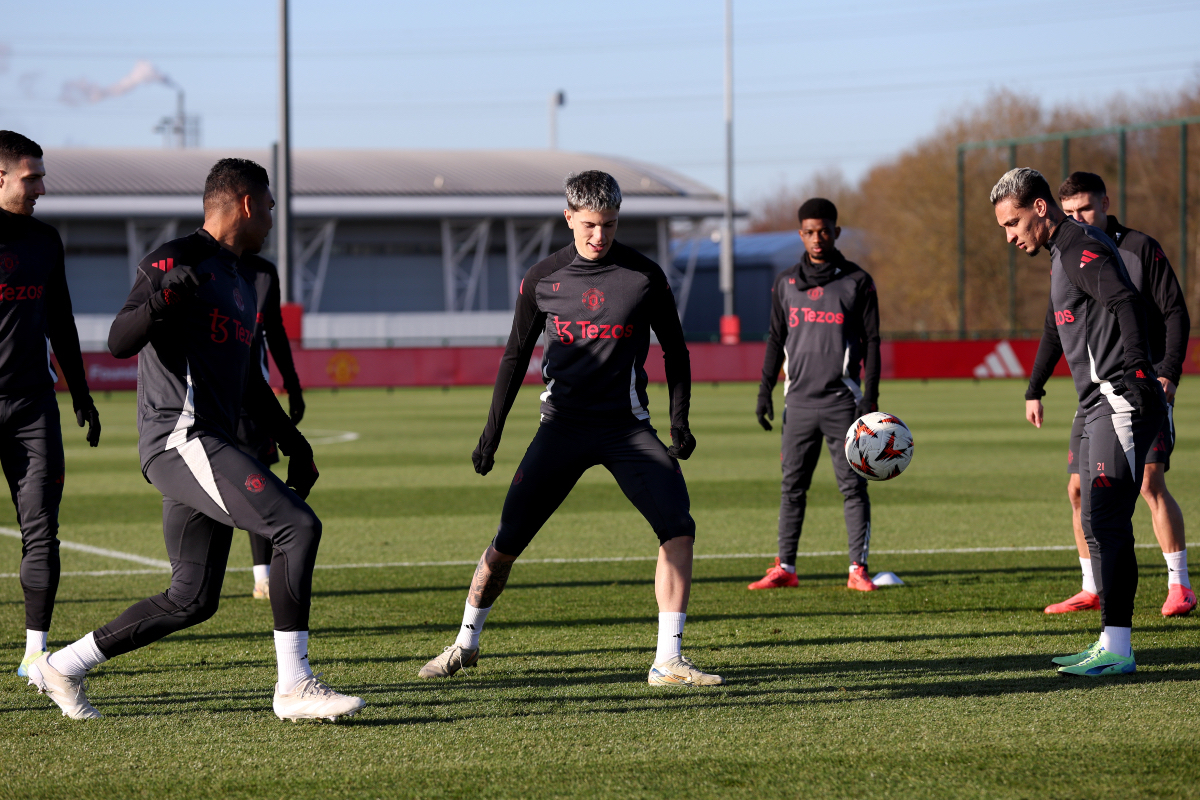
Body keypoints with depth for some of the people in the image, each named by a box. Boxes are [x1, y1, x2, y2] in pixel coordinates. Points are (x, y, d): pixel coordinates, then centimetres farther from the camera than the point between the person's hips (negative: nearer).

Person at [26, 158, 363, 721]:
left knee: (193, 599, 8)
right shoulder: (177, 262, -6)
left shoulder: (240, 284, 23)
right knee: (298, 525, -19)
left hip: (205, 449, 10)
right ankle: (293, 686, -17)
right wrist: (163, 300, -35)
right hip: (180, 439, -10)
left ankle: (63, 667, 18)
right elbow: (119, 343, -17)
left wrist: (293, 443, 32)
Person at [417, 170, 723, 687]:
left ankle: (668, 662, -12)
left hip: (627, 426, 0)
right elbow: (516, 355, 10)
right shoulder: (543, 279, 0)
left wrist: (679, 420, -2)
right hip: (563, 425, 1)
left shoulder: (644, 276, -3)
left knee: (679, 528, -18)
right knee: (507, 542, -3)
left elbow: (674, 350, 8)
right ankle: (466, 643, 20)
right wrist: (492, 432, 7)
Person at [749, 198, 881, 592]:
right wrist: (765, 390, 10)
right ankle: (785, 567, 7)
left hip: (843, 400, -3)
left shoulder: (857, 282, 3)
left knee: (852, 485, -4)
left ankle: (858, 569, -2)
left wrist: (871, 396, -6)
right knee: (792, 485, 3)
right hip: (799, 399, 3)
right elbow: (776, 340, 16)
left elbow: (871, 341, 2)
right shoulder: (786, 282, 11)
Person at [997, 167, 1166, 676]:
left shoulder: (1082, 247, -11)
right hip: (1099, 407, 10)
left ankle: (1118, 649, -15)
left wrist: (1137, 368, -37)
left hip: (1122, 405, -10)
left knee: (1107, 520, -14)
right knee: (1096, 522, 9)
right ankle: (1110, 645, 10)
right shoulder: (1063, 253, 22)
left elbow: (1125, 302, -27)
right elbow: (1057, 326, 37)